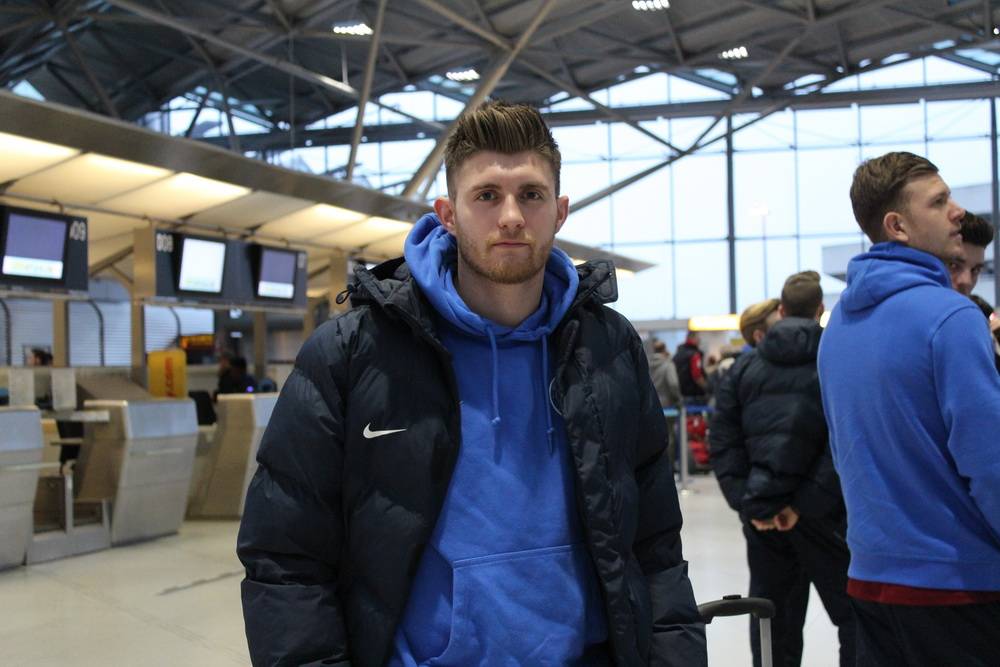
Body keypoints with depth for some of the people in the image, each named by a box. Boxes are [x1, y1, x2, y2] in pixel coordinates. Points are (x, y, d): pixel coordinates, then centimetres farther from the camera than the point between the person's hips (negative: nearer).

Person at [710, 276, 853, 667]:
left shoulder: (745, 367, 7)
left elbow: (723, 441, 1)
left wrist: (745, 501, -4)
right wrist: (806, 502, -15)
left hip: (760, 514, 3)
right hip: (821, 513, -3)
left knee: (774, 621, 10)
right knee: (853, 613, 7)